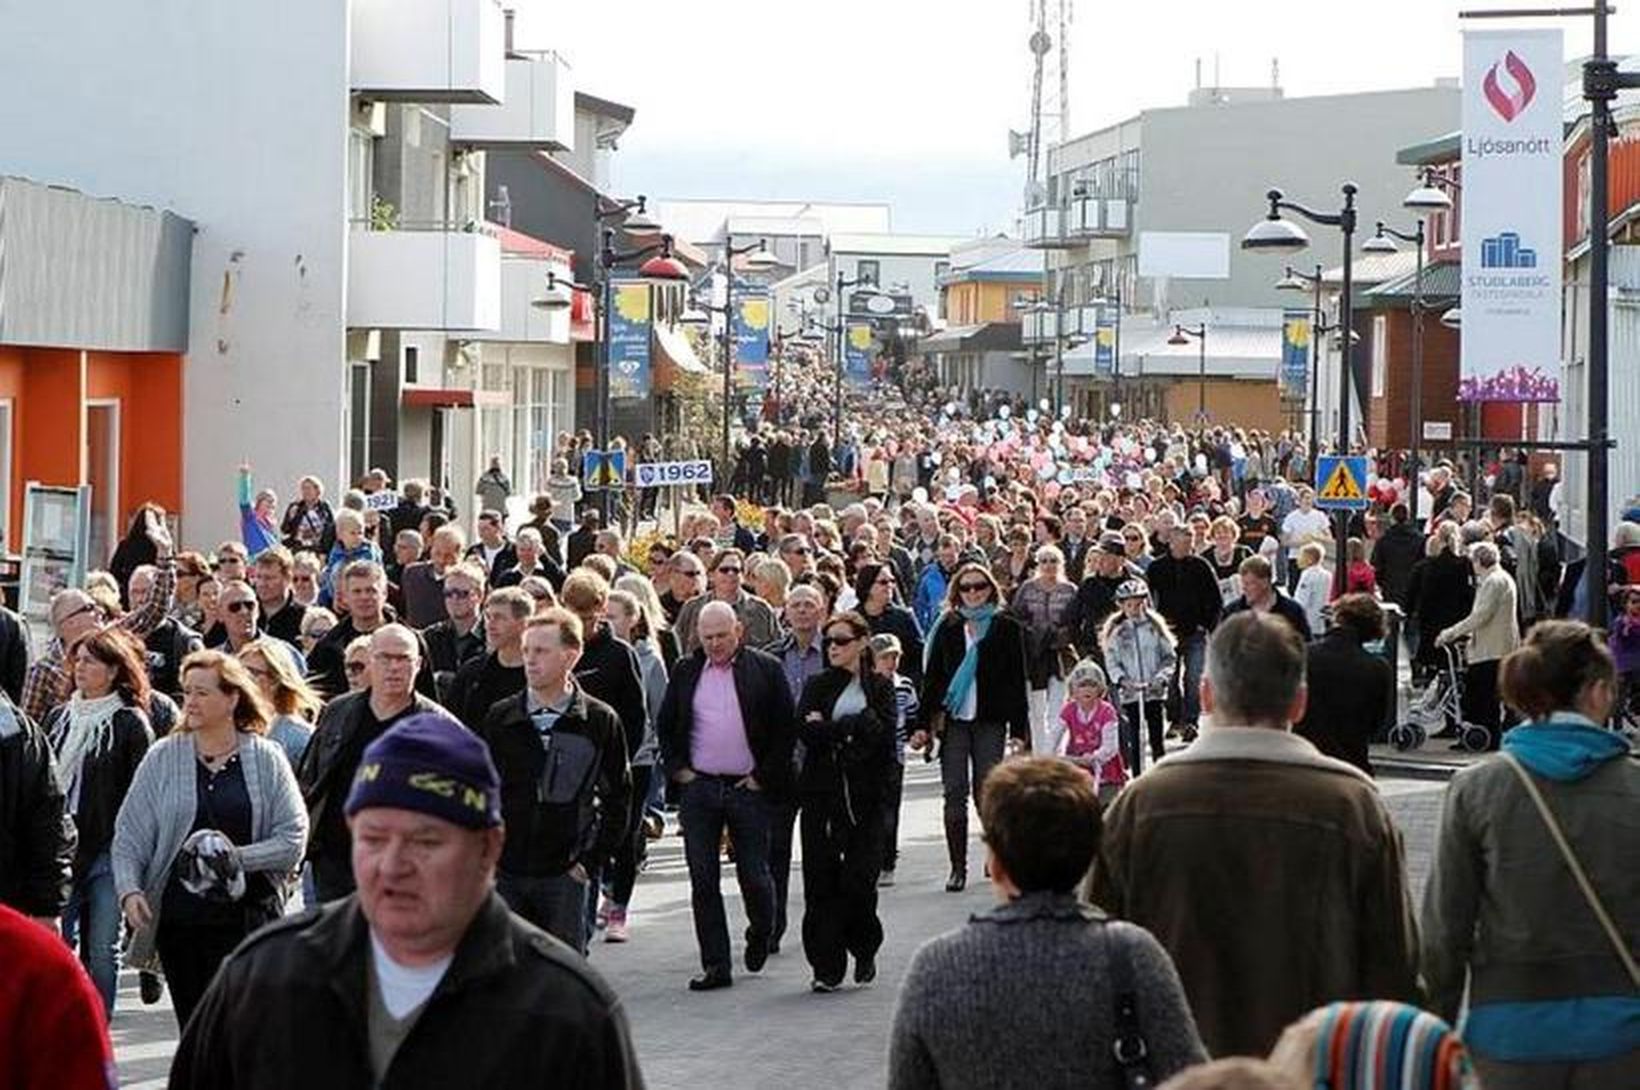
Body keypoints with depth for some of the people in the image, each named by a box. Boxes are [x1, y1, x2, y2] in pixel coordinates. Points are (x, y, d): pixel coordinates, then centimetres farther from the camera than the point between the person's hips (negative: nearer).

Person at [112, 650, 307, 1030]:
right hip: (178, 918, 2)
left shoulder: (266, 759, 1)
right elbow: (129, 835, 5)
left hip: (246, 917, -2)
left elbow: (293, 839, -3)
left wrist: (236, 858, -15)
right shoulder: (164, 757, 5)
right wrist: (129, 889, -10)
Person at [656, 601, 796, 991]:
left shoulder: (765, 669, -1)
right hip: (698, 787, 2)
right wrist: (677, 769, 3)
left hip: (749, 787, -2)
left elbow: (786, 728, -1)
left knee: (754, 875, 3)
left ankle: (760, 934, 33)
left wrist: (764, 776, -6)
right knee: (702, 880, -1)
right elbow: (665, 725, 15)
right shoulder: (685, 672, 8)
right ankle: (715, 965, 4)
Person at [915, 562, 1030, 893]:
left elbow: (1016, 680, 3)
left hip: (990, 719, -2)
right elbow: (932, 676, 10)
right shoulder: (948, 628, 10)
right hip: (953, 718, 2)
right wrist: (923, 723, 3)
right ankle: (958, 867, 2)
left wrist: (1019, 729, -2)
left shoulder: (1007, 628, 4)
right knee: (955, 793, -2)